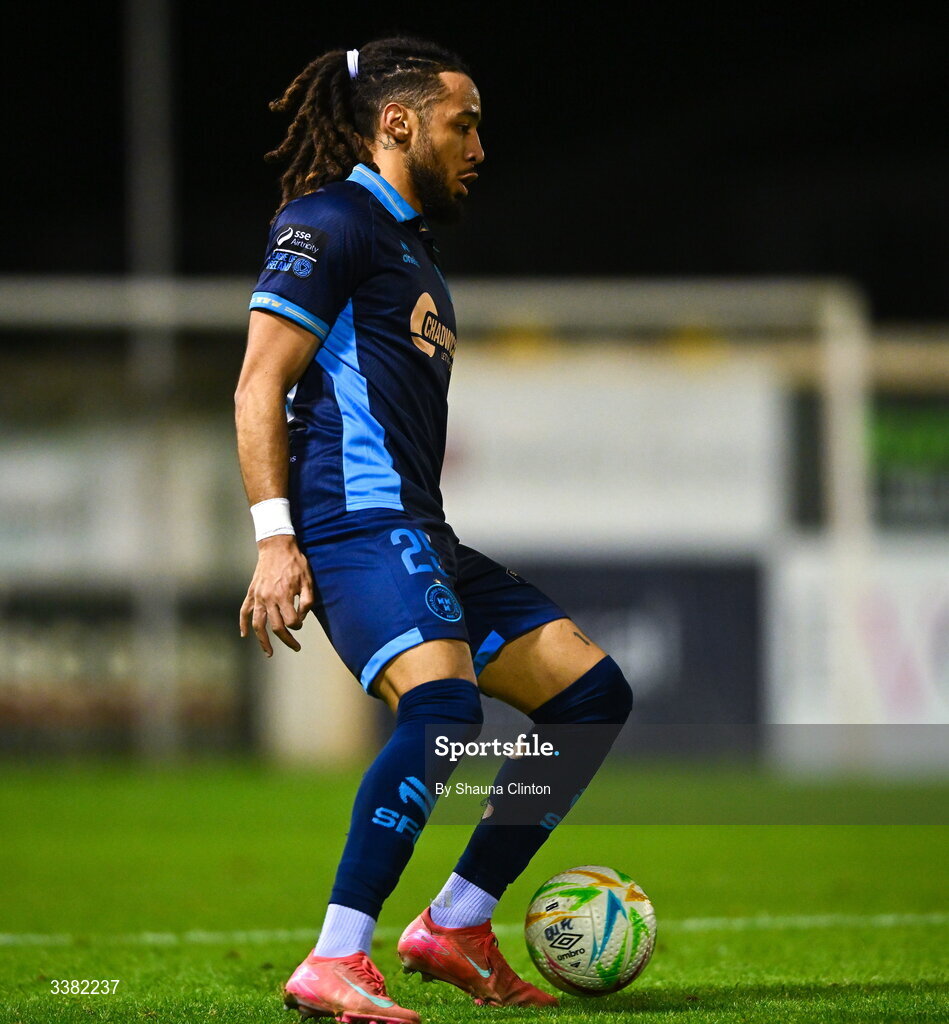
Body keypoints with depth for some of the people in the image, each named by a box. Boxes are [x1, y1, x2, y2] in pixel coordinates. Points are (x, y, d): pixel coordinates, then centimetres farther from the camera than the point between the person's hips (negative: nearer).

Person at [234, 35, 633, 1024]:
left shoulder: (414, 248, 26)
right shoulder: (328, 222, -3)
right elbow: (259, 386, -11)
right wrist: (274, 537, -19)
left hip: (420, 534, 10)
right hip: (356, 519, -10)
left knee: (594, 693, 8)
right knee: (444, 702, -31)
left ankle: (455, 926, 9)